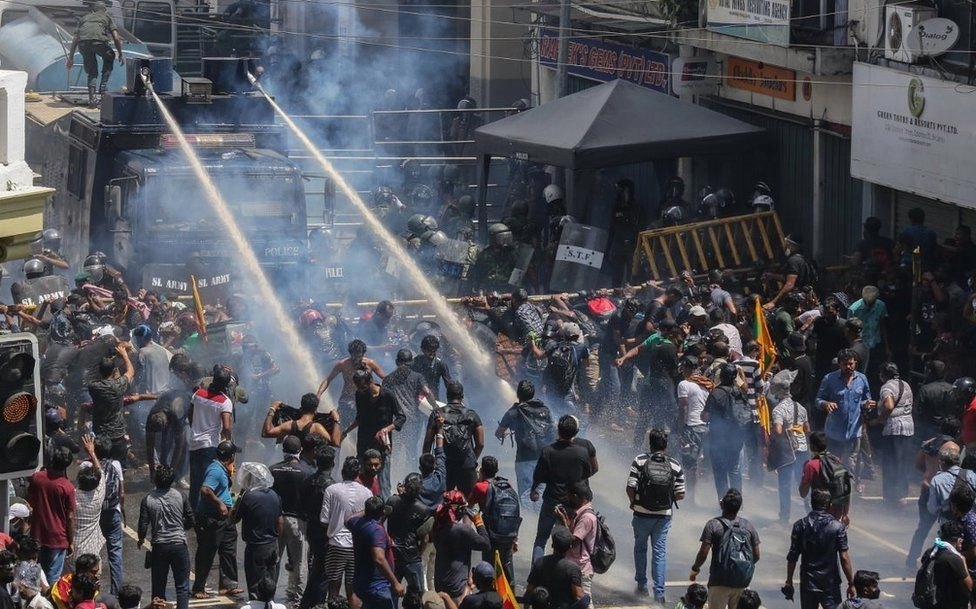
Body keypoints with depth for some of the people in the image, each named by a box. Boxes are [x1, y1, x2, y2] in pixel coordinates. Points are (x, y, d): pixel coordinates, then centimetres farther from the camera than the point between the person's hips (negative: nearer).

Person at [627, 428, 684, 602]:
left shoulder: (640, 461, -11)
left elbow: (630, 488, -12)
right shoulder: (675, 466, -6)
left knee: (640, 548, 19)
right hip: (664, 515, 1)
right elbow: (680, 494, -5)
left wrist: (633, 502, 8)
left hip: (642, 514, -1)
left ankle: (642, 586, 25)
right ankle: (659, 592, 3)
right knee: (660, 551, 7)